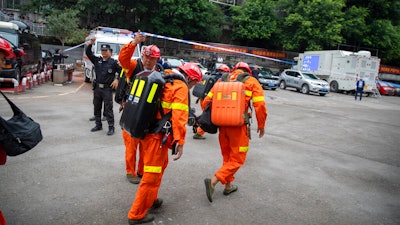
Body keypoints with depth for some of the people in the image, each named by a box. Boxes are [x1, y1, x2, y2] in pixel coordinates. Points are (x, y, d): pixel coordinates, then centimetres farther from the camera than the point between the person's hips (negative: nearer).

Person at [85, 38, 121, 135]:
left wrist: (117, 79, -9)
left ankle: (111, 127, 2)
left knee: (108, 108, -5)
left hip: (107, 88, -6)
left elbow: (121, 70, -1)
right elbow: (88, 53, 10)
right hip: (97, 88, 6)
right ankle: (98, 125, 26)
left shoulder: (113, 62, -4)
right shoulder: (97, 60, 10)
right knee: (97, 107, 13)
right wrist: (90, 44, -2)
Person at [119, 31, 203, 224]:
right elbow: (179, 117, -23)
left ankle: (151, 199, 41)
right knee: (152, 174, 2)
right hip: (156, 135, -9)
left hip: (146, 128, 9)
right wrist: (180, 141, -23)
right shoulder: (181, 88, -12)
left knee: (161, 164, 26)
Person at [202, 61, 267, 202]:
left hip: (222, 124, 5)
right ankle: (213, 181, -8)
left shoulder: (223, 80, 12)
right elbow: (260, 106, -8)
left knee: (227, 157, 21)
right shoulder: (251, 81, 3)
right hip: (238, 126, -4)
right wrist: (261, 125, 4)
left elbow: (206, 101, 6)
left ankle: (228, 186, 31)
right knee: (237, 159, 7)